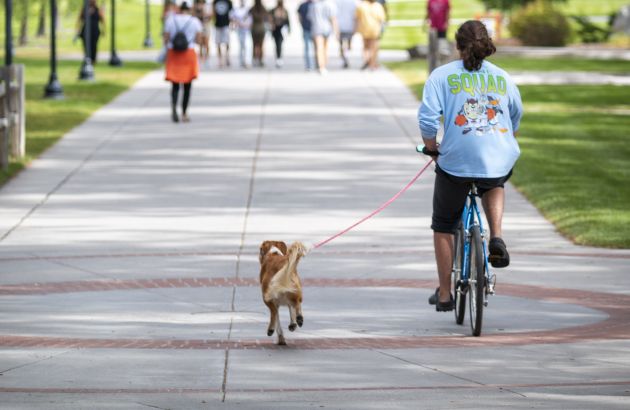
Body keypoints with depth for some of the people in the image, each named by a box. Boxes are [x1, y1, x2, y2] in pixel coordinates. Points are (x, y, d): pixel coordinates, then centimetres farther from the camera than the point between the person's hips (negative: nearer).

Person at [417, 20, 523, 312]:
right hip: (500, 160, 2)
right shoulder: (502, 77, 11)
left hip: (456, 160, -2)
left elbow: (427, 119, -10)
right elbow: (516, 117, 23)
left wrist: (432, 149, 7)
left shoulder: (442, 75, 0)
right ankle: (496, 238, 11)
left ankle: (444, 295, 23)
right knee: (493, 187, 38)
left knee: (443, 227, 18)